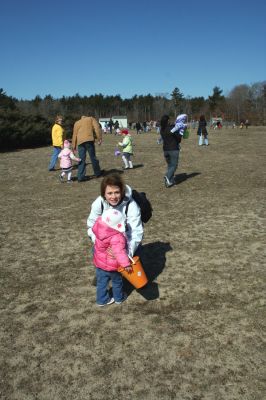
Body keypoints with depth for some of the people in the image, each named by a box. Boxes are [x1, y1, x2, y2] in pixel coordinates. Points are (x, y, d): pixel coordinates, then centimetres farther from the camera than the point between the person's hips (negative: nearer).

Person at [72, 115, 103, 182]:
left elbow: (74, 134, 21)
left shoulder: (76, 123, 28)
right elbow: (97, 128, 3)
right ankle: (97, 173, 22)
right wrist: (99, 139, 0)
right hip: (89, 140, -3)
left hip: (80, 141, 3)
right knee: (93, 157, 8)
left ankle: (80, 177, 1)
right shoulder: (91, 119, 20)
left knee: (82, 159, 5)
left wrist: (74, 146, 21)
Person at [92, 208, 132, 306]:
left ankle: (101, 300, 34)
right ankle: (119, 298, 41)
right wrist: (126, 264, -42)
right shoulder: (117, 238, -35)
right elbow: (119, 252, -41)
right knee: (117, 281, 21)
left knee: (101, 282, 20)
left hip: (99, 263, 5)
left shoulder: (99, 229, -15)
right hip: (112, 265, -5)